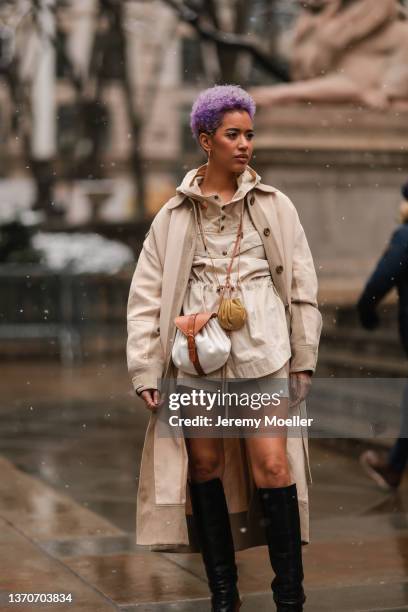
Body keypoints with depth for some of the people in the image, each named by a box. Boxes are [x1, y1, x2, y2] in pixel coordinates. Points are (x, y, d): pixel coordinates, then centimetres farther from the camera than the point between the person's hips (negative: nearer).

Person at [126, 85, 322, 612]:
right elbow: (146, 294, 5)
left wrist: (304, 356, 3)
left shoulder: (274, 206, 7)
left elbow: (303, 285, 8)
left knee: (273, 466, -9)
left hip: (262, 349, -1)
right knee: (205, 465, 6)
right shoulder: (174, 215, 6)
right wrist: (144, 368, -2)